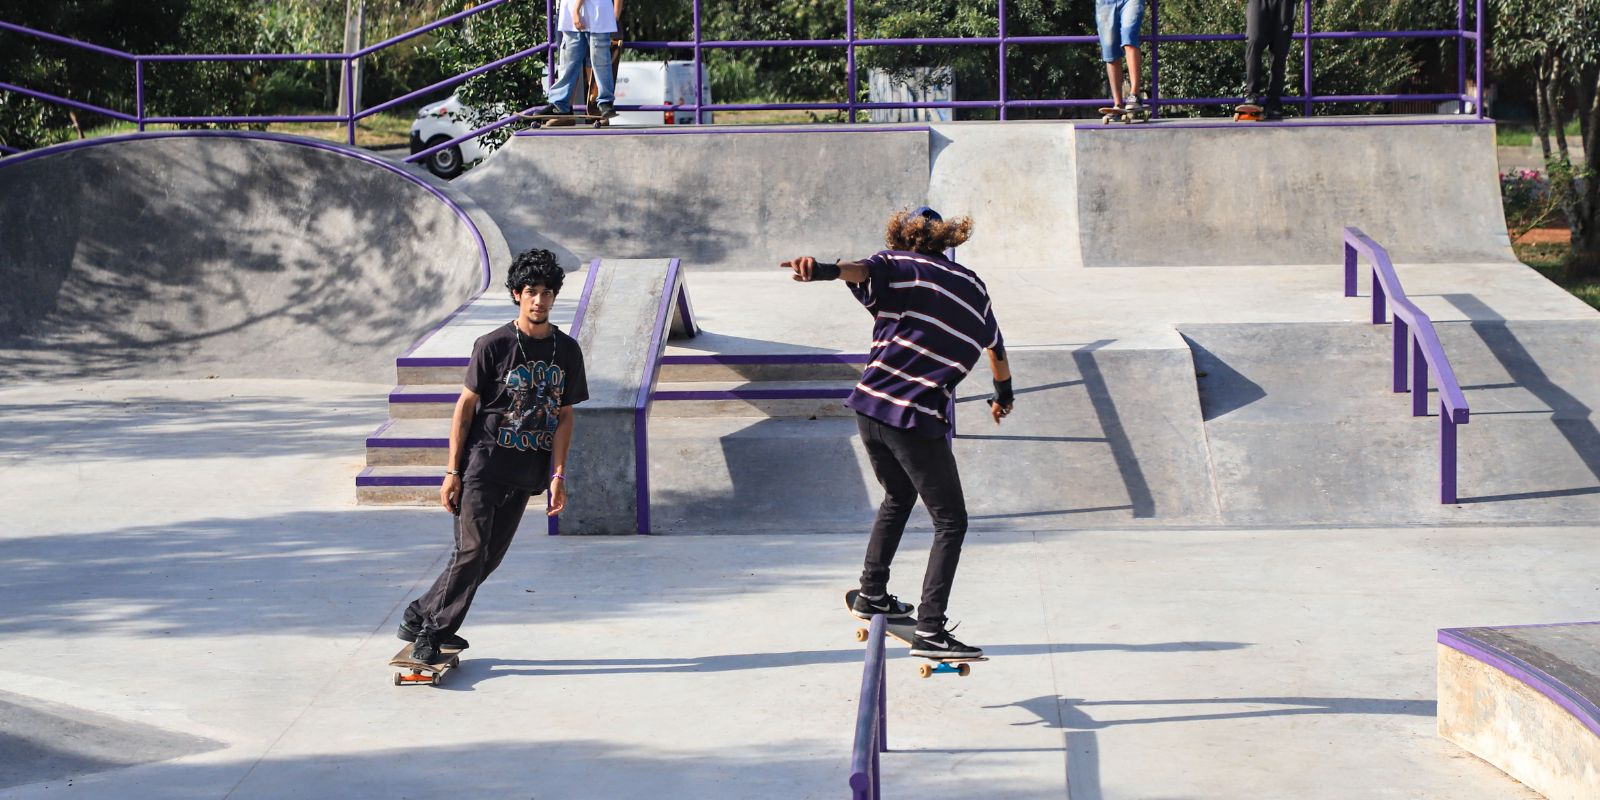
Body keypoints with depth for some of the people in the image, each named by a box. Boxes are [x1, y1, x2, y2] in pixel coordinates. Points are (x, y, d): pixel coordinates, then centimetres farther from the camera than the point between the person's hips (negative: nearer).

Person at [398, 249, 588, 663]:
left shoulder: (567, 350, 5)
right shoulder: (493, 345, -7)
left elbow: (564, 416, 9)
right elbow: (465, 407, -4)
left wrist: (558, 475, 1)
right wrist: (452, 471, -8)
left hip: (526, 471, 4)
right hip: (483, 461, -4)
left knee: (491, 556, 5)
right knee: (471, 551, -9)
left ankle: (422, 617, 20)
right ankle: (429, 632, 3)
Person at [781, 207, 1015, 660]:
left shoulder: (900, 267, 8)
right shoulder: (973, 287, 16)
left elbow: (863, 270, -19)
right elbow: (996, 349, 34)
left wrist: (823, 271, -40)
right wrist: (1003, 394, 54)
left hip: (870, 404, 2)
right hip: (919, 418, -2)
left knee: (899, 496, 28)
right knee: (950, 522, 3)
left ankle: (872, 594, 35)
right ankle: (930, 630, -10)